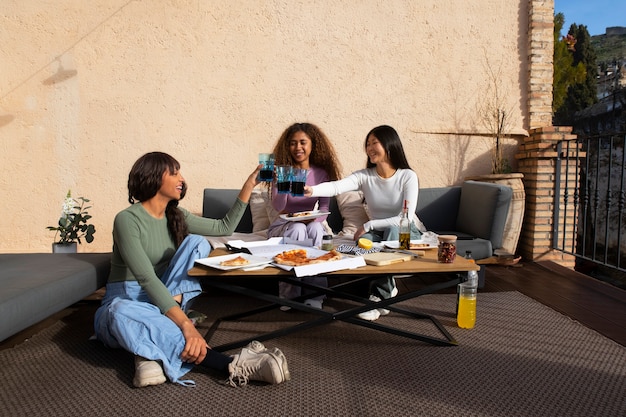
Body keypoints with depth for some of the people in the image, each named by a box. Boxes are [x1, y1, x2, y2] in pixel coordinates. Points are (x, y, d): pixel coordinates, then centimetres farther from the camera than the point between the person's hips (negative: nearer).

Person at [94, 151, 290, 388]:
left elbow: (224, 228, 13)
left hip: (164, 302, 6)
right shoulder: (127, 219, -16)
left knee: (196, 242, -14)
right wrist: (186, 324, -38)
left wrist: (248, 186, 7)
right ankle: (231, 364, -51)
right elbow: (147, 278, -28)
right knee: (122, 312, -43)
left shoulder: (176, 216, 7)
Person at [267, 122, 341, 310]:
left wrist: (314, 219, -25)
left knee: (315, 228, -33)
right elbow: (278, 207, -16)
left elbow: (325, 207, -3)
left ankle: (314, 296, -27)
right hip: (283, 226, -1)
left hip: (312, 225, 1)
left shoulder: (321, 173, 2)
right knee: (298, 228, -34)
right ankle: (289, 294, -24)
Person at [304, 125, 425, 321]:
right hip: (379, 232, 2)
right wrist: (312, 190, -47)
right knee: (365, 239, -32)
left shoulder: (408, 176, -14)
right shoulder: (364, 176, -7)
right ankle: (388, 288, -12)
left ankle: (379, 297, -28)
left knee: (393, 231, -36)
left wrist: (369, 225, -25)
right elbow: (337, 186, -27)